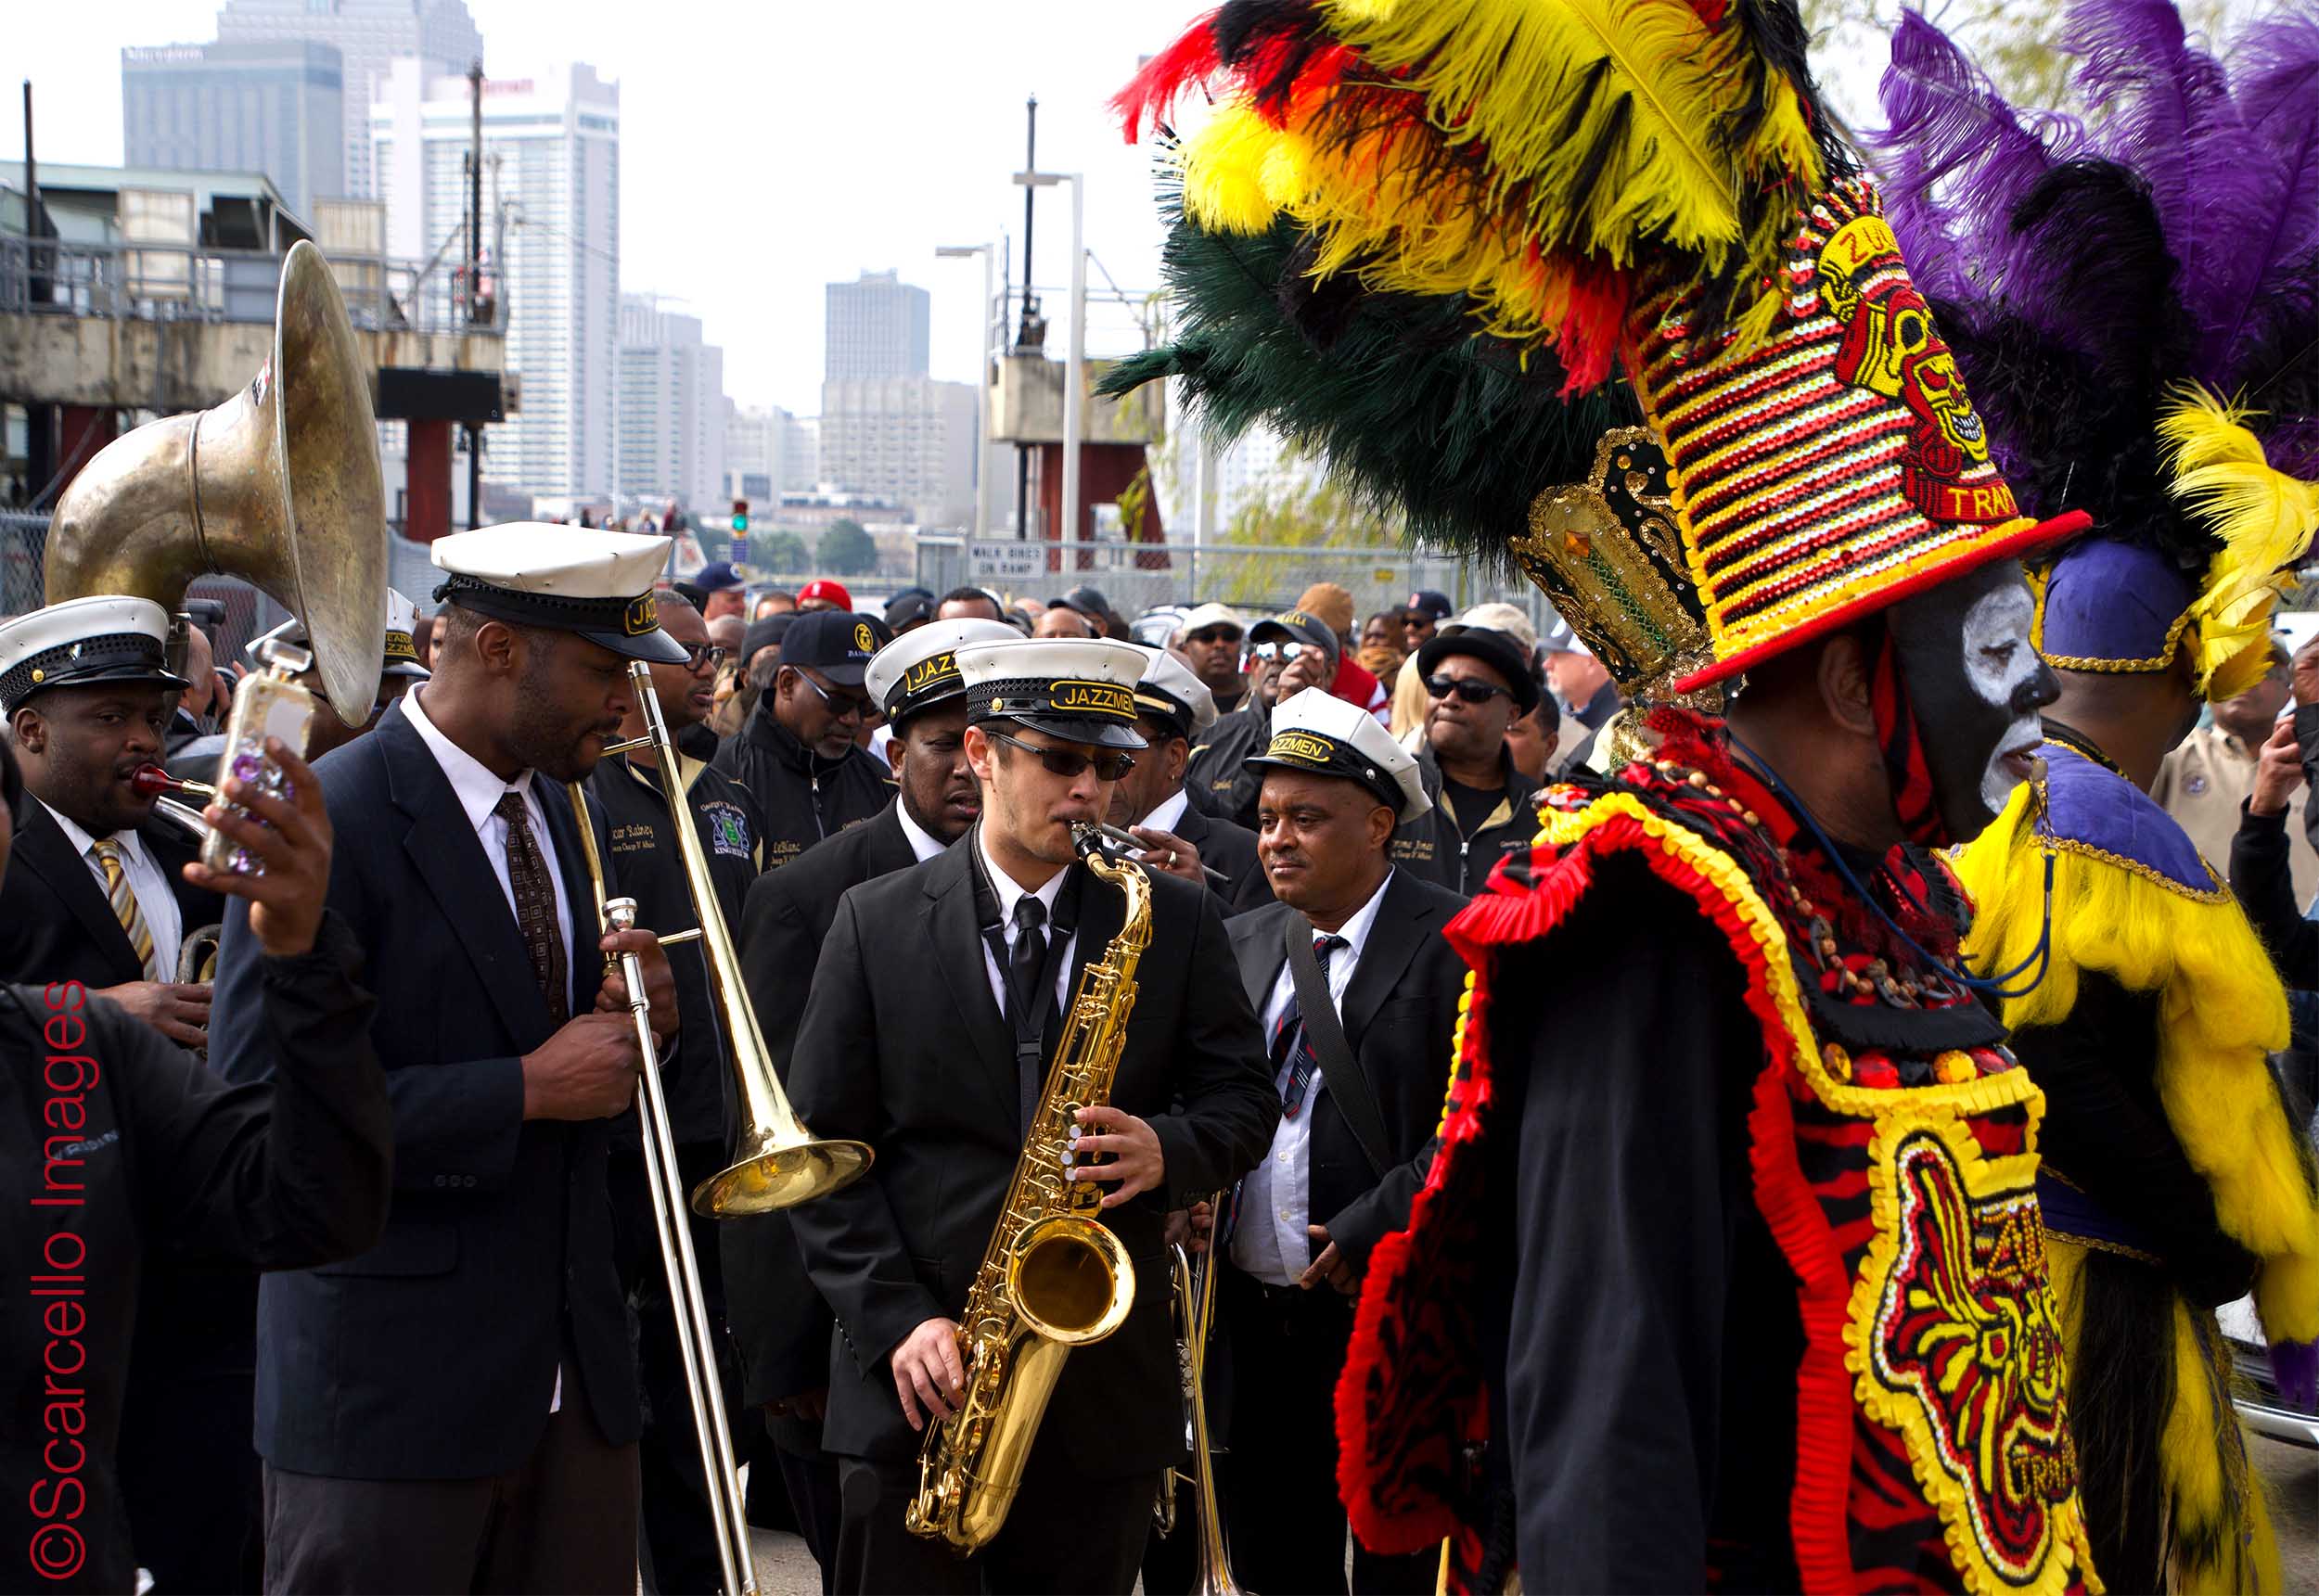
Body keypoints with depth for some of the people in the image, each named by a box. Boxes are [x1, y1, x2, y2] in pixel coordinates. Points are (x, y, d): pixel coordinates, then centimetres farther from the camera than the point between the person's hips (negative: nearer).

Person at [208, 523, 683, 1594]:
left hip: (573, 1373, 7)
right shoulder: (325, 821, -13)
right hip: (390, 1381, -7)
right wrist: (526, 1088, -20)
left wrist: (631, 1029, -3)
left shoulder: (564, 814, 12)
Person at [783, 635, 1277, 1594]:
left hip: (1104, 1392, 1)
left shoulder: (1178, 921, 5)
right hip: (917, 1387, -1)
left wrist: (1168, 1151, -14)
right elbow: (822, 1149, 0)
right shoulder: (876, 923, 2)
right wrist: (898, 1319, -11)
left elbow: (1245, 1099, 8)